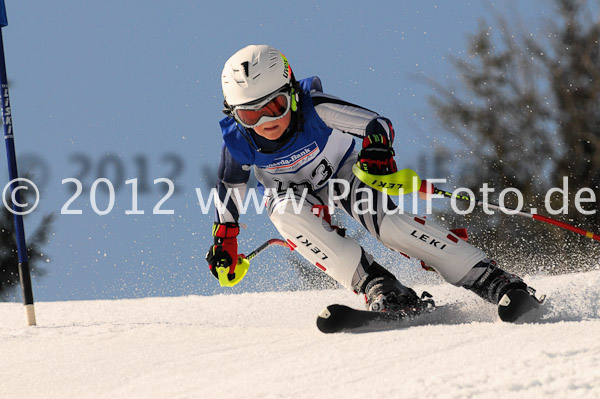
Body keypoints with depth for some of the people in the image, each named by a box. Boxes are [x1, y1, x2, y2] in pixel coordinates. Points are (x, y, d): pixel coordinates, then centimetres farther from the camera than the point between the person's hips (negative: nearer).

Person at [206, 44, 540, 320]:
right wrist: (224, 237, 1)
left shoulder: (314, 108, -34)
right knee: (287, 213, -34)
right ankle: (381, 289, -35)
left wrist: (378, 153, -48)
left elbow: (377, 125, -27)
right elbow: (230, 185, -4)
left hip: (341, 170, -2)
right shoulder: (238, 141, -26)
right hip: (292, 192, 2)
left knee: (387, 222, -28)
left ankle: (493, 280, -26)